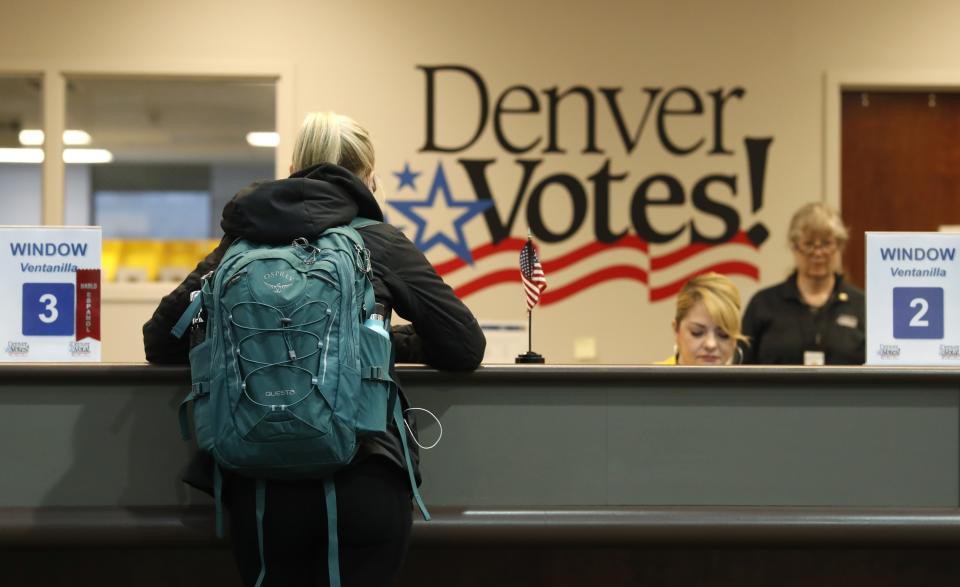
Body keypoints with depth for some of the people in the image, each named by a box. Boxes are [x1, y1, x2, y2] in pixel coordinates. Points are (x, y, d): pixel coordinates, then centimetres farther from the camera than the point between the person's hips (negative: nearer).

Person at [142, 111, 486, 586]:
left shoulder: (242, 244, 14)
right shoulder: (380, 244, 7)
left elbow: (160, 343, 18)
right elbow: (465, 349, 8)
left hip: (260, 479, 2)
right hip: (363, 477, -2)